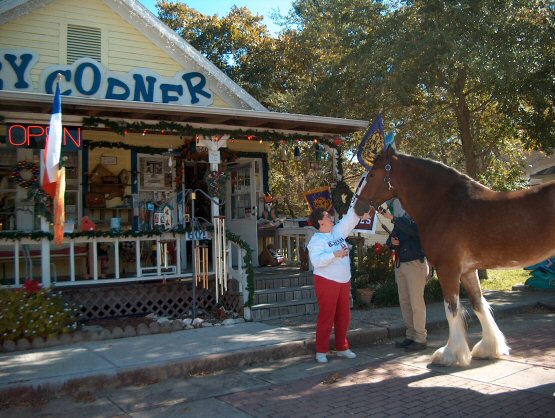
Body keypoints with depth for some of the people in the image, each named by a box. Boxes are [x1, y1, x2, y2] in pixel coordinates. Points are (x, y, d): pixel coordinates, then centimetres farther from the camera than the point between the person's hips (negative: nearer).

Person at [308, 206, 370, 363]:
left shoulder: (338, 231, 10)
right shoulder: (316, 240, -12)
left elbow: (350, 219, 13)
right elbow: (316, 261, -24)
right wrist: (335, 254, -27)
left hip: (344, 281, 8)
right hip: (326, 281, -7)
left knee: (344, 316, 12)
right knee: (326, 316, -4)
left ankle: (342, 347, 23)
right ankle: (321, 351, 5)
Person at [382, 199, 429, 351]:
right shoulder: (400, 221, 14)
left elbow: (413, 229, -30)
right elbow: (390, 240, 20)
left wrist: (393, 219, -32)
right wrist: (391, 241, -3)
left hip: (415, 263, -8)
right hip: (400, 264, 8)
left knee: (416, 302, -4)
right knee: (404, 302, 10)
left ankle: (420, 339, 2)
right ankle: (410, 336, 19)